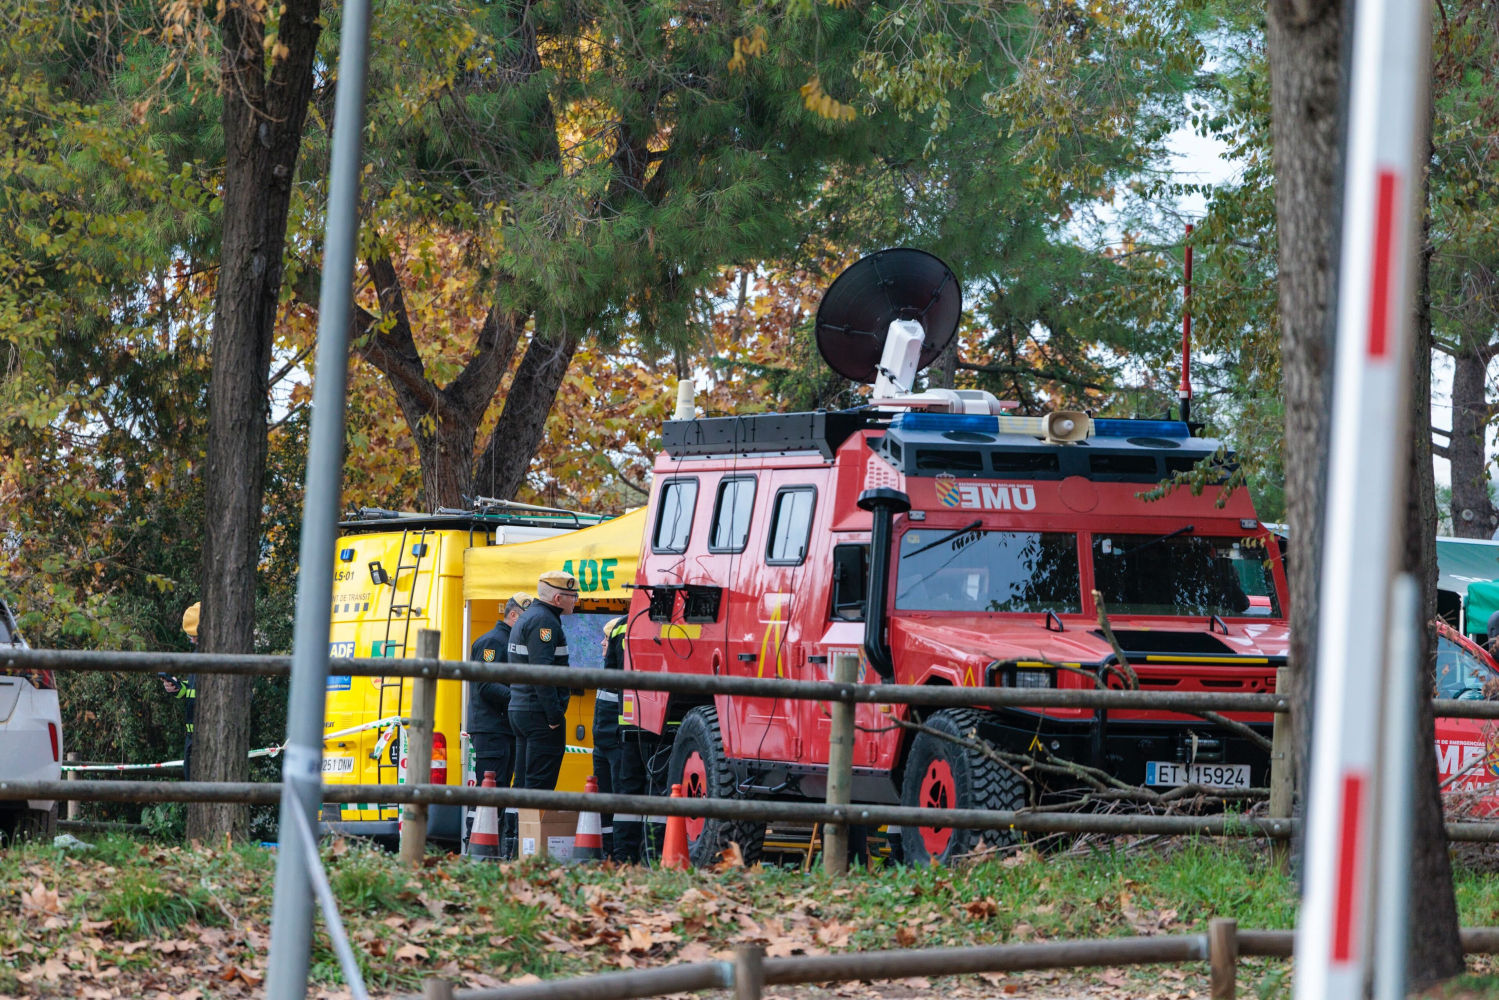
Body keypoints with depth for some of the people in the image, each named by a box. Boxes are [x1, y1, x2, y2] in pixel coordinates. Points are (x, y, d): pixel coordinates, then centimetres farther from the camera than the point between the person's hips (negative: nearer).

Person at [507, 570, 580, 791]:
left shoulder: (528, 617, 19)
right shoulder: (544, 621, -14)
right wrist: (554, 715, -23)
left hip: (519, 711, 10)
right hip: (539, 713, -10)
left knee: (524, 782, 12)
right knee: (540, 783, -9)